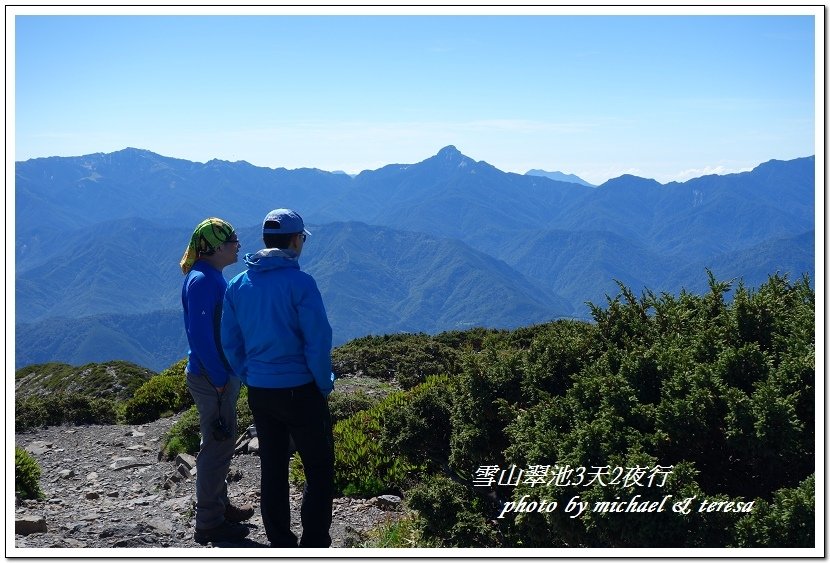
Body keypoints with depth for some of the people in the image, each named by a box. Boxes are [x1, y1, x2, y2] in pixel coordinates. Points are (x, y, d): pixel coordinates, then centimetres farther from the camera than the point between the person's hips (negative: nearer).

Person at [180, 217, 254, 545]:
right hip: (211, 378, -10)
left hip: (220, 373, 10)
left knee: (221, 443, 20)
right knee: (217, 446, -2)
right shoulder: (201, 281, -19)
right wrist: (219, 378, -20)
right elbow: (199, 334, -24)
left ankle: (220, 506, 34)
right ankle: (209, 524, 7)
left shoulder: (212, 277, 11)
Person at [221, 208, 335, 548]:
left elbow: (230, 344, 8)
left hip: (259, 393, 6)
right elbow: (318, 341, -17)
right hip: (300, 390, -6)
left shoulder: (238, 285, 3)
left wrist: (250, 379, 17)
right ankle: (313, 548, 3)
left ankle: (281, 546, 23)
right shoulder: (300, 283, -15)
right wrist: (324, 386, -4)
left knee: (273, 470, 15)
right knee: (319, 471, 6)